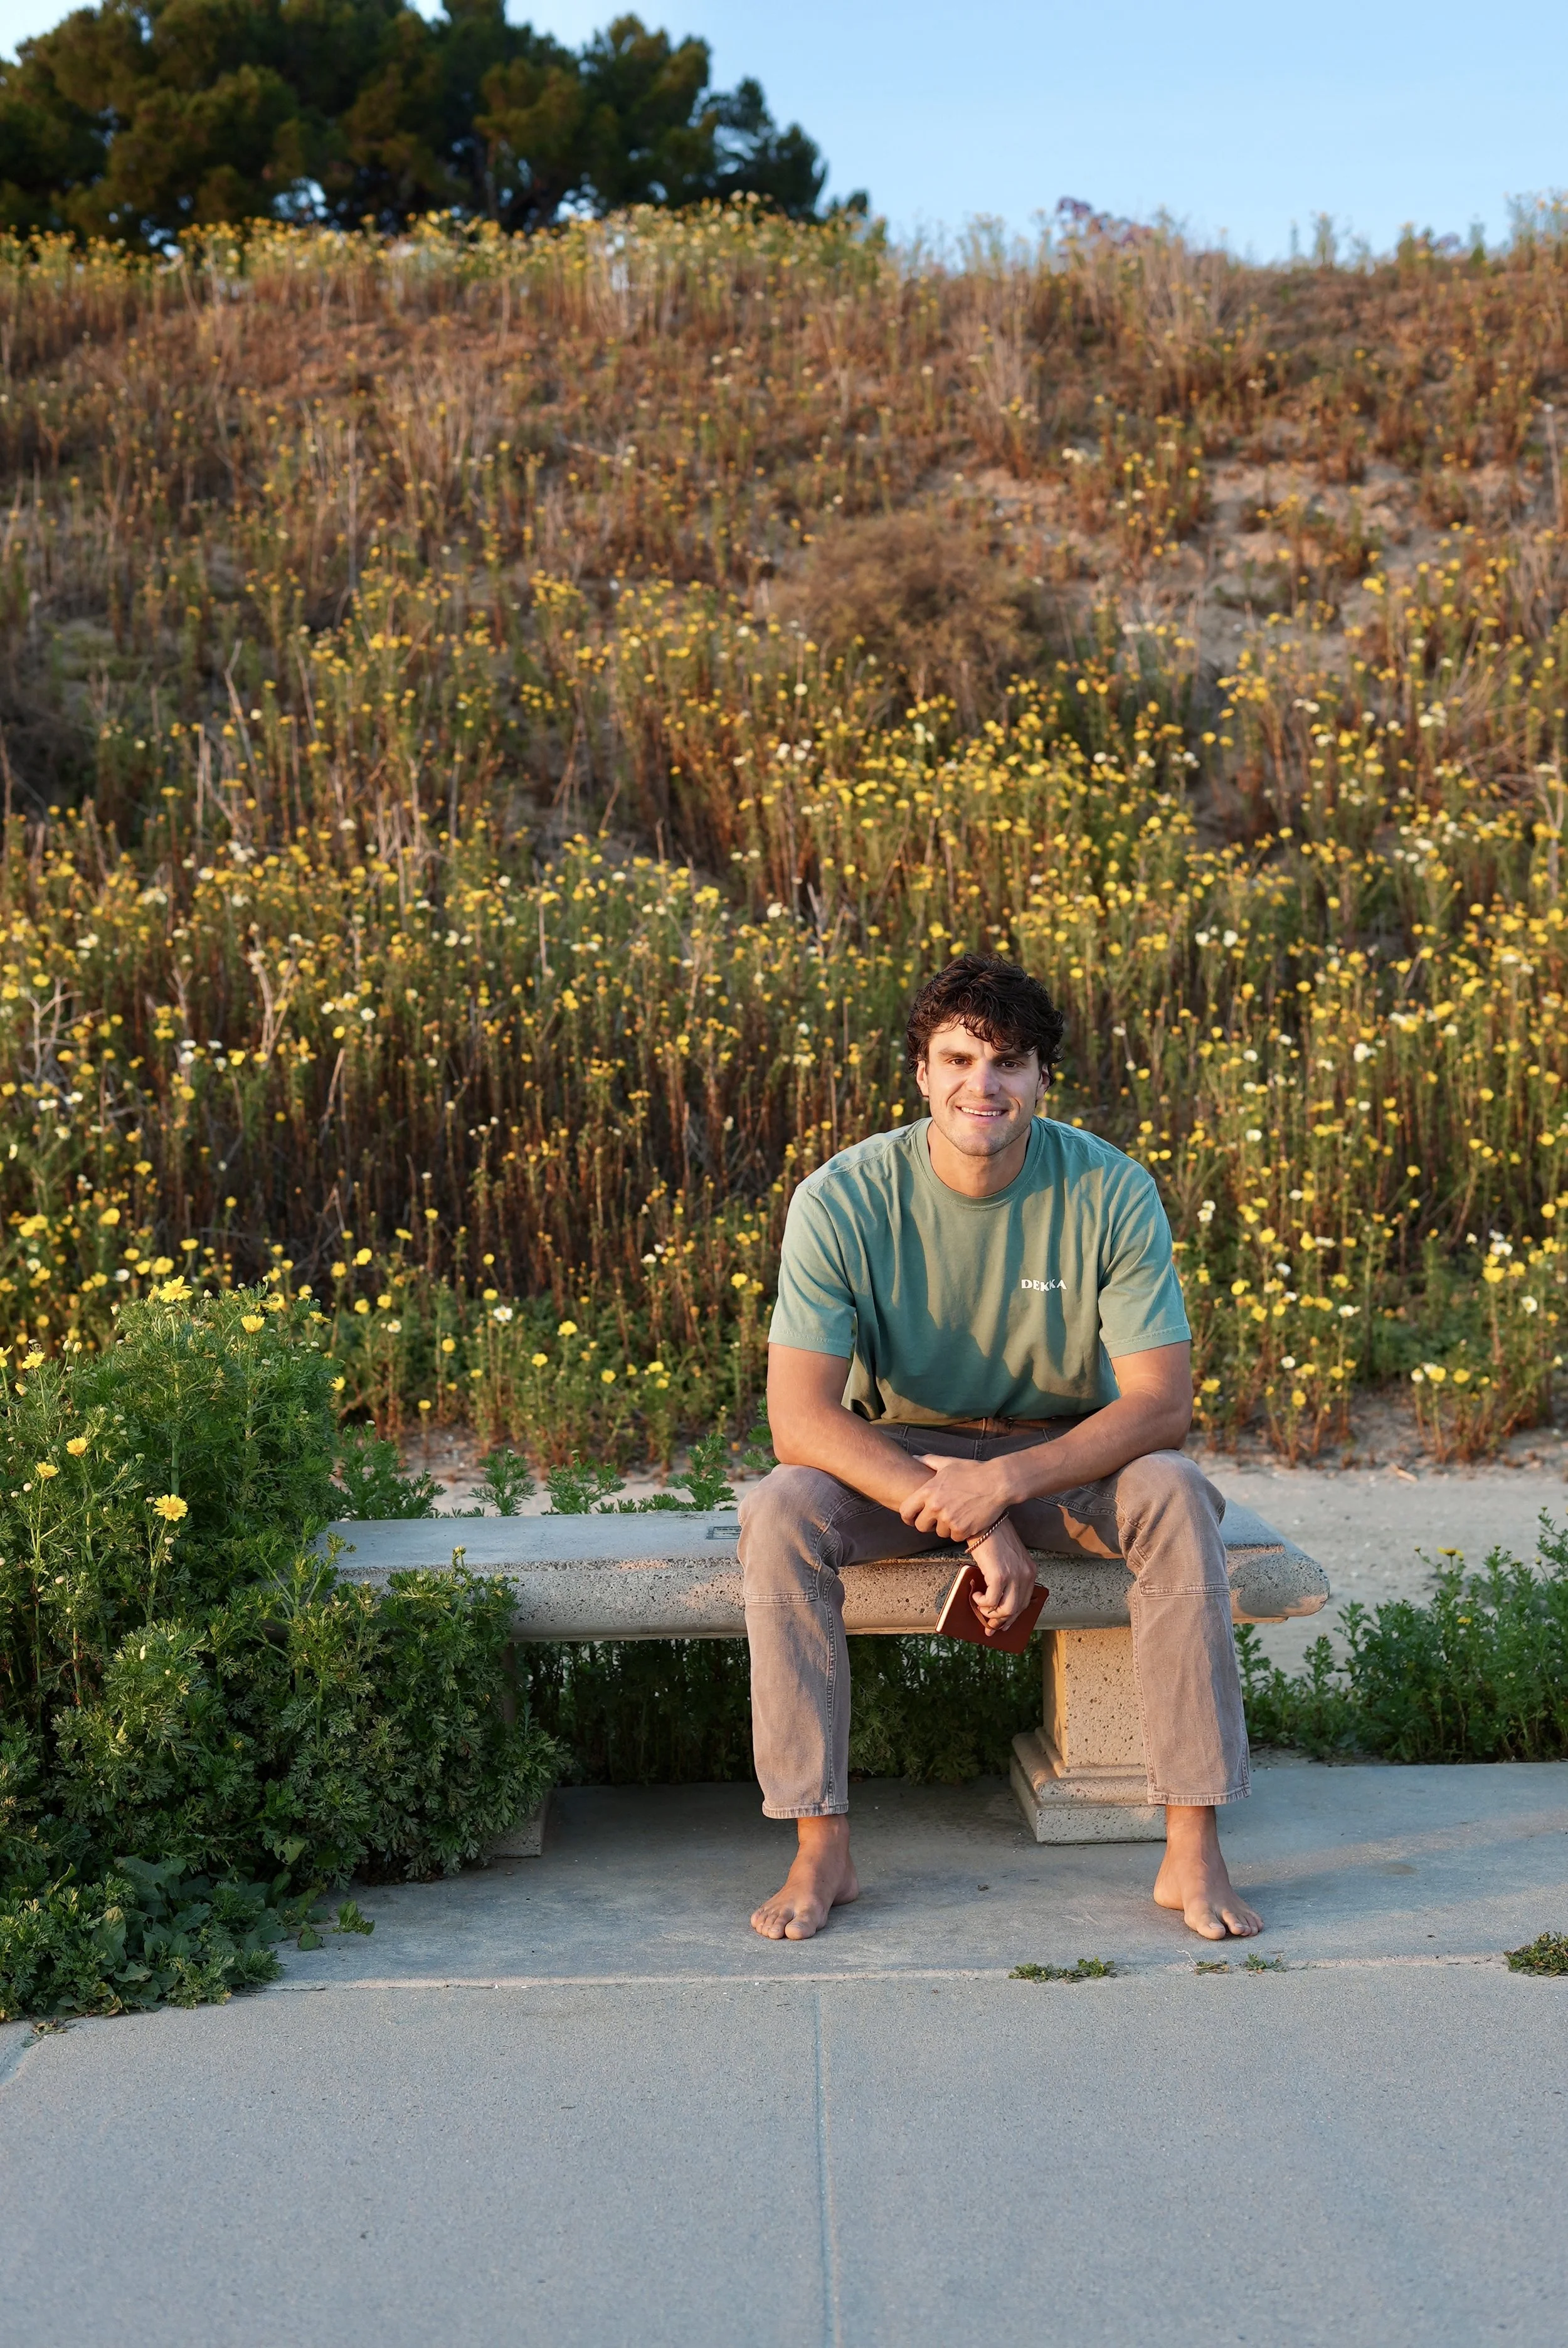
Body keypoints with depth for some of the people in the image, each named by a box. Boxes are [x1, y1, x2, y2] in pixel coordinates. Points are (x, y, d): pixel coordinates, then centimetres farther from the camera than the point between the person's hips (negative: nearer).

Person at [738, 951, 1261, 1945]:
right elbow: (799, 1418, -24)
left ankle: (1194, 1853, -23)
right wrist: (969, 1520, -34)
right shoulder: (845, 1199, -18)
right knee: (780, 1511, -30)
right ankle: (822, 1850, -21)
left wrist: (1005, 1481, -34)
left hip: (1066, 1455, 0)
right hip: (894, 1452, 0)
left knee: (1176, 1496, -30)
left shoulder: (1112, 1192, -16)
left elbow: (1162, 1404, -20)